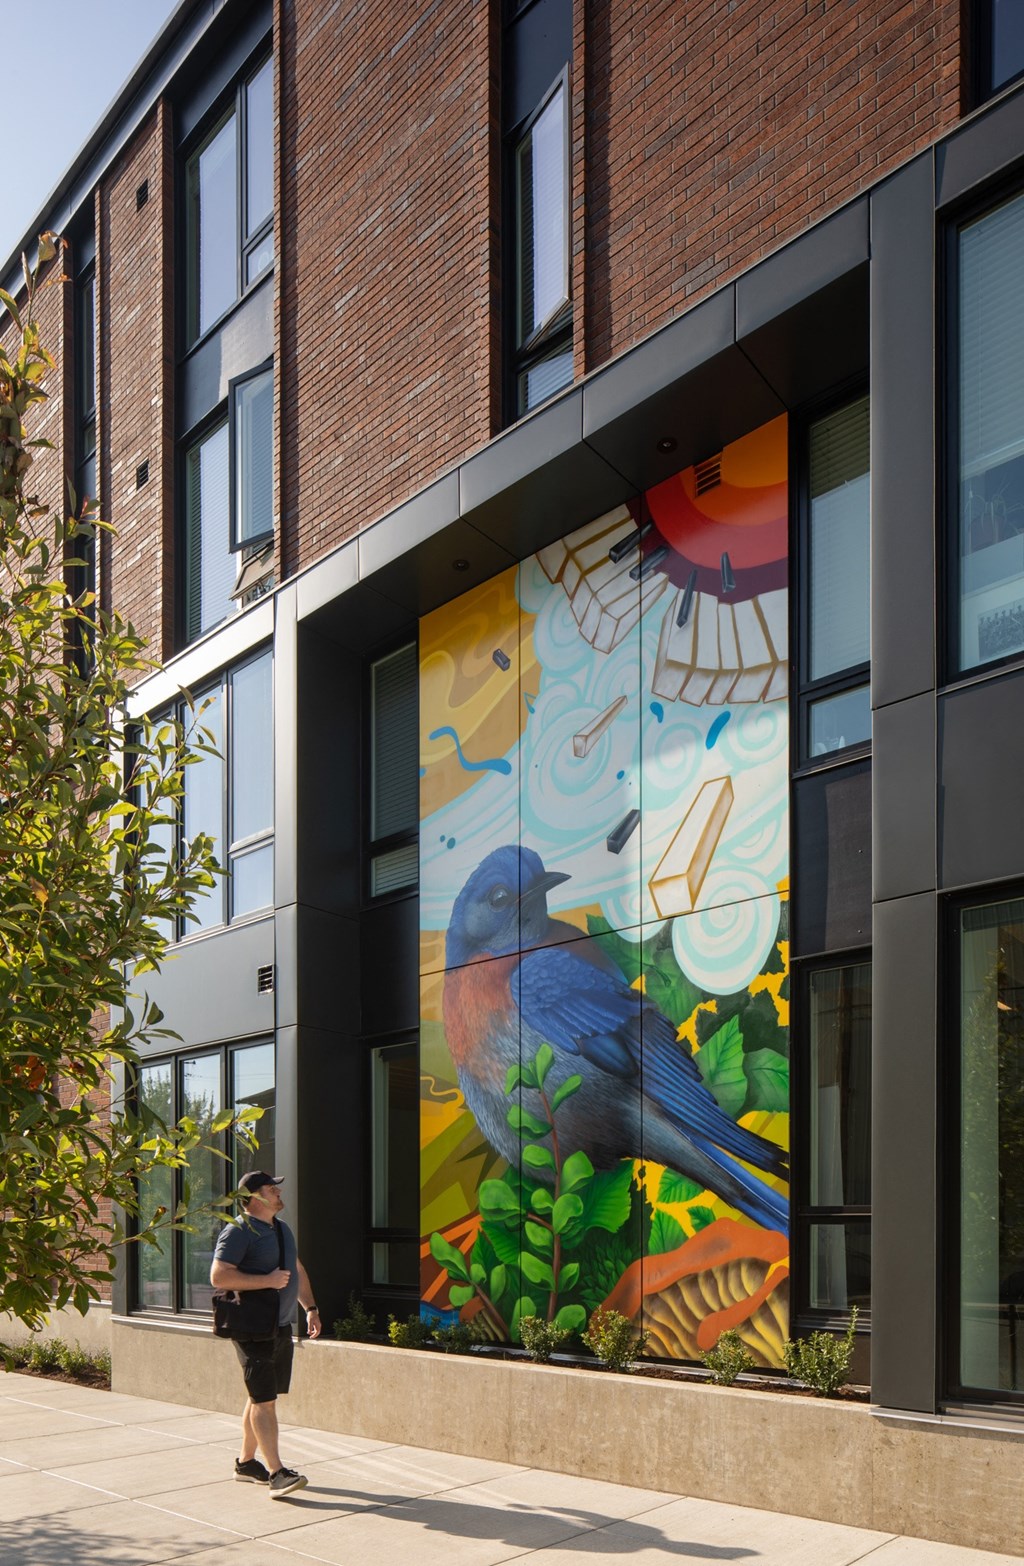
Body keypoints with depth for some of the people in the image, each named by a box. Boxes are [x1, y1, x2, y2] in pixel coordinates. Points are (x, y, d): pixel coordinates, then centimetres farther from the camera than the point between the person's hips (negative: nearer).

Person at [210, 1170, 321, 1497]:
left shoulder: (282, 1229, 16)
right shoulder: (238, 1232, -13)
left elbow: (297, 1270, 28)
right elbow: (219, 1276, -23)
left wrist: (310, 1308, 20)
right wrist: (268, 1280, -23)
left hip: (281, 1327, 9)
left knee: (261, 1397, 15)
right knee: (264, 1400, -11)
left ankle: (246, 1462, 26)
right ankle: (276, 1473, -14)